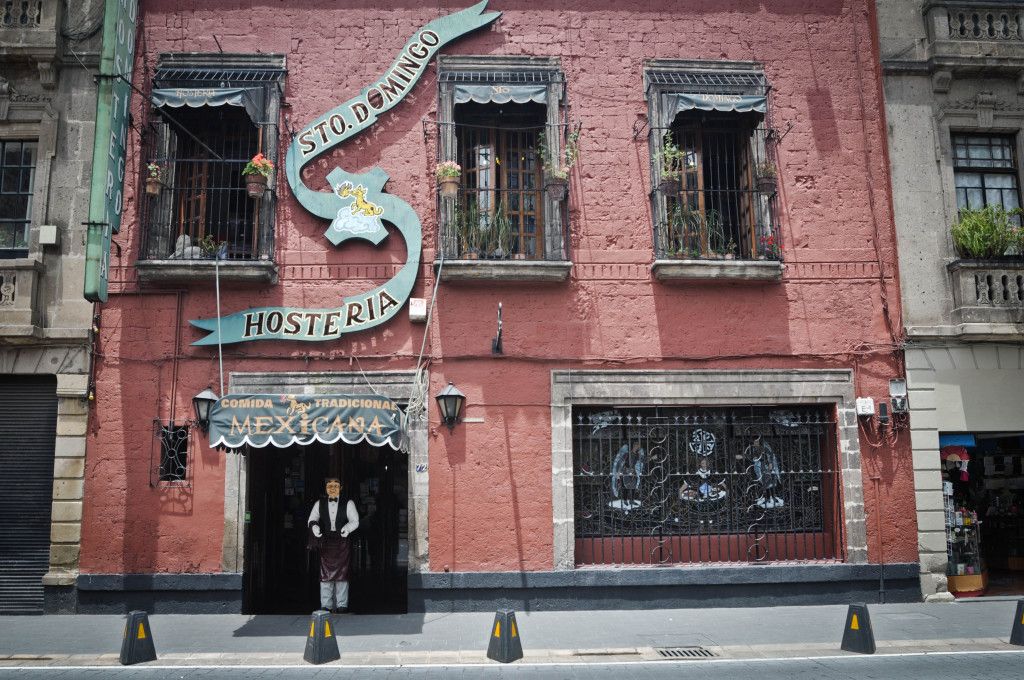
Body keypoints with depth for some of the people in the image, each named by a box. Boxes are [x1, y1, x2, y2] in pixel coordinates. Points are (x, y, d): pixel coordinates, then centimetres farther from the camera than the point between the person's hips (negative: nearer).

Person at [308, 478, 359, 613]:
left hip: (342, 541, -1)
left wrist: (346, 528, -20)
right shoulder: (319, 503, 11)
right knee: (325, 573, -1)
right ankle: (326, 606, 7)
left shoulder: (348, 503, 5)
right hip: (325, 542, 1)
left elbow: (355, 521, 0)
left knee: (341, 572, -2)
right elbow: (312, 520, 6)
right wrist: (315, 527, -17)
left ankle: (342, 605, 5)